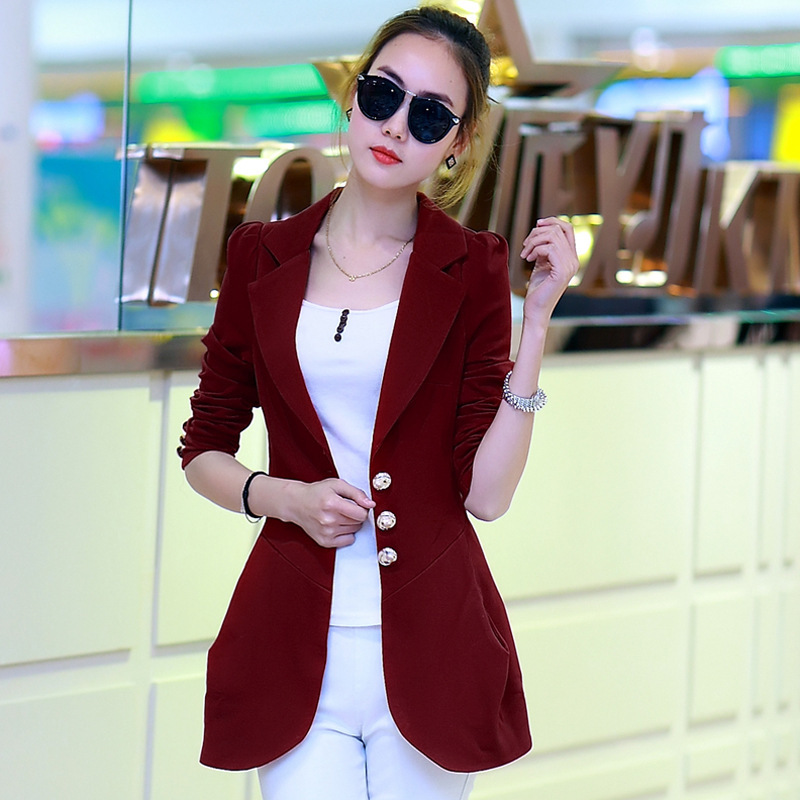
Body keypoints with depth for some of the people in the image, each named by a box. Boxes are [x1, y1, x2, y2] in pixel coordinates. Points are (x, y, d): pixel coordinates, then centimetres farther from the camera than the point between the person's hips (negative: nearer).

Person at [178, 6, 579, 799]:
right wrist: (286, 497, -8)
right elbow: (203, 449, 11)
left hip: (428, 644, -1)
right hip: (297, 648, 1)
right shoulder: (263, 256, 5)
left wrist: (536, 320, -11)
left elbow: (486, 491, -6)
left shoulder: (472, 270, 1)